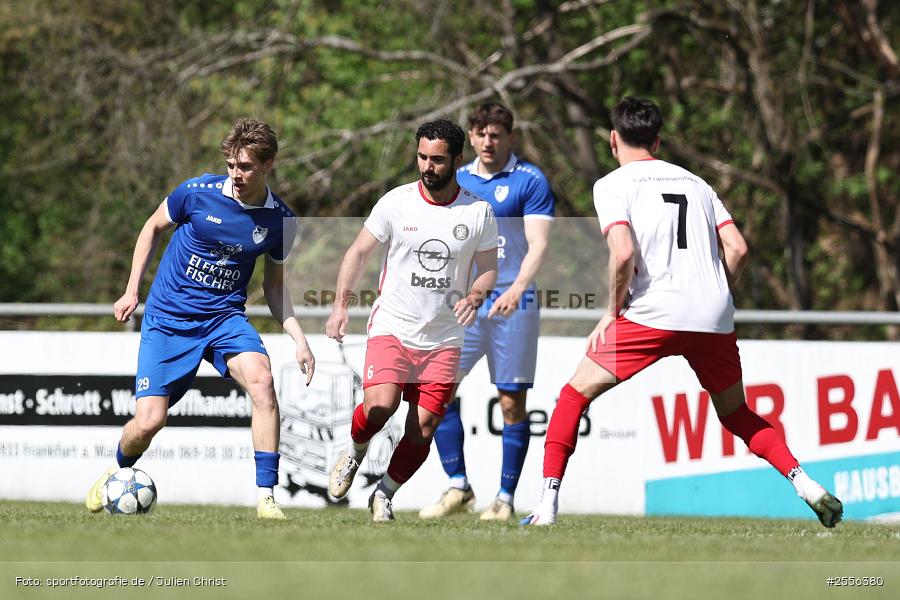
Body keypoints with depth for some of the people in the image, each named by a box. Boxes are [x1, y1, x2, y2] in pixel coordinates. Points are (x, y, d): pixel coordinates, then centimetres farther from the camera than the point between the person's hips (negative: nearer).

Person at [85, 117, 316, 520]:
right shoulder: (198, 193, -12)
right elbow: (153, 228, 8)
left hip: (225, 317, 1)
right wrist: (131, 291, 5)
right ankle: (117, 471, 28)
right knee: (149, 422, -9)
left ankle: (266, 497, -26)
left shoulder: (280, 221, -4)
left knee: (261, 380, -29)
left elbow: (274, 285, 11)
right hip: (168, 317, -1)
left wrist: (300, 340, 0)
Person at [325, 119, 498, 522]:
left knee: (421, 431, -3)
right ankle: (355, 452, 8)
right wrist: (340, 304, -7)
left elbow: (489, 267, 8)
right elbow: (359, 252, 4)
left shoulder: (478, 212, 0)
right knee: (380, 405, -25)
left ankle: (385, 495, 20)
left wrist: (476, 295, -14)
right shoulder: (396, 202, -3)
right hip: (393, 327, -2)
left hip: (444, 339, 2)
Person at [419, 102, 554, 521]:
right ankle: (458, 487, 0)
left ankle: (505, 498, 4)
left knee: (512, 404, -2)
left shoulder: (530, 181, -4)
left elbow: (538, 244, -13)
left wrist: (517, 288, -28)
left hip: (512, 304, -5)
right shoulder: (456, 181, 12)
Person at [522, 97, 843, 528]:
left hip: (652, 314, -5)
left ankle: (547, 508, -2)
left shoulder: (612, 185, 4)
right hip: (714, 319, 5)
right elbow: (737, 249, 11)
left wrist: (613, 311, -1)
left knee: (574, 396, 8)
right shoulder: (694, 182, 20)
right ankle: (809, 488, 4)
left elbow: (623, 253, -12)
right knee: (736, 414, 22)